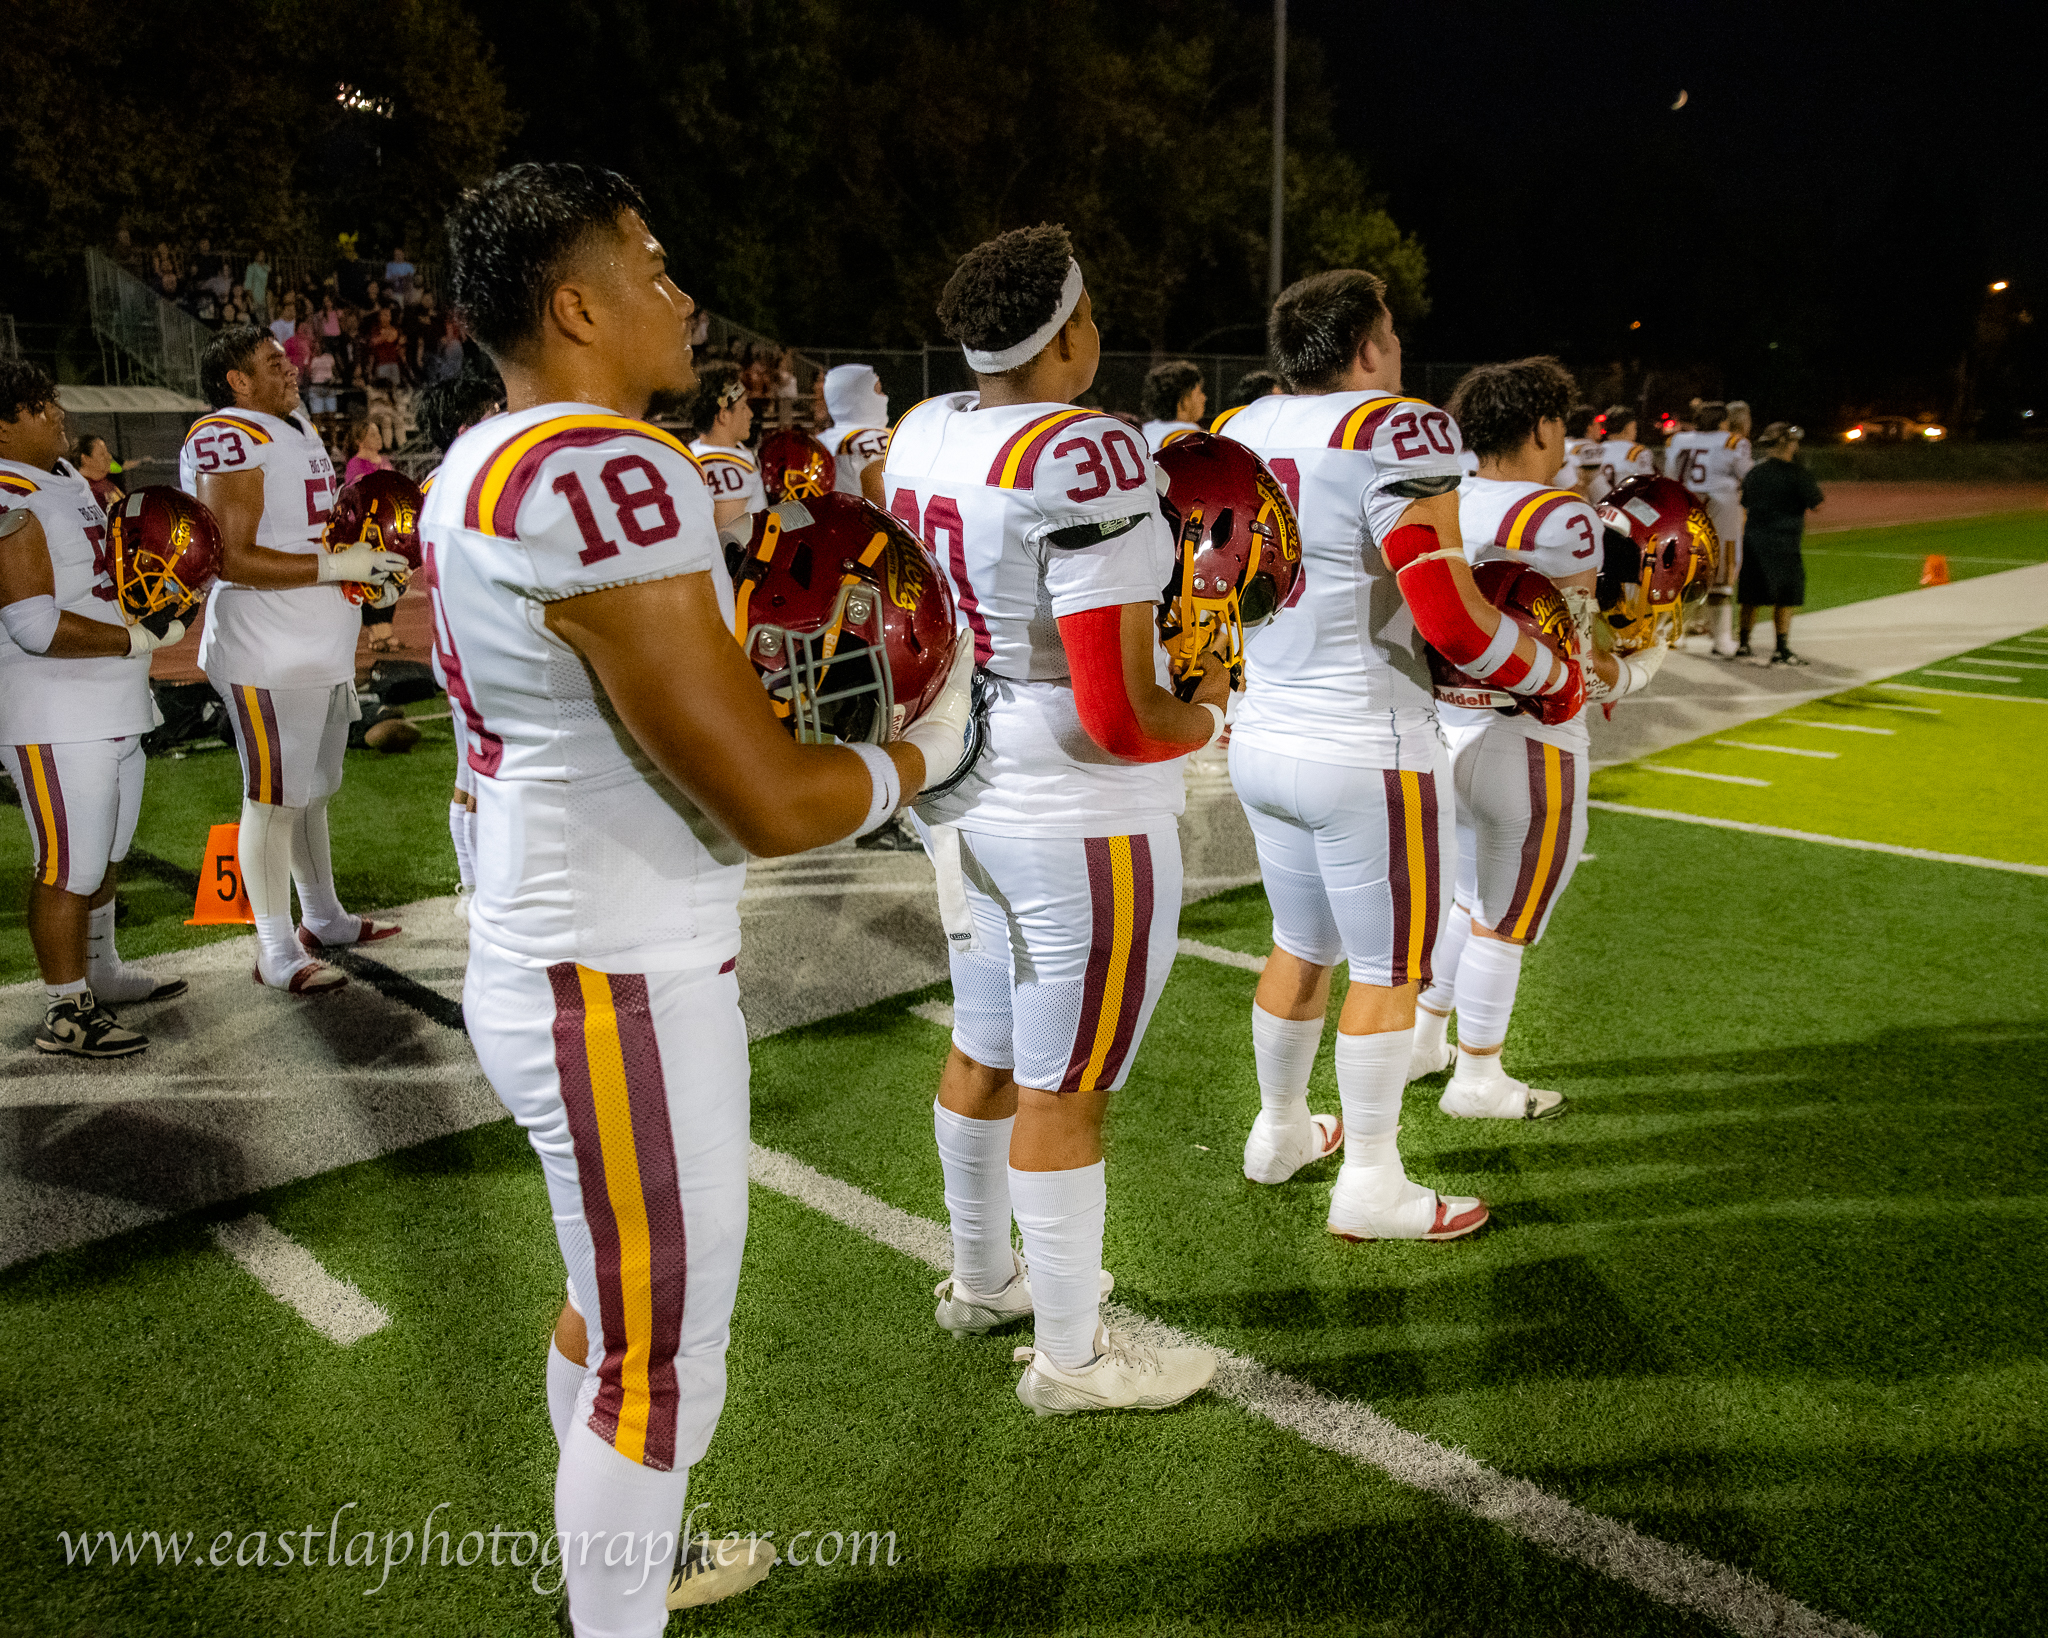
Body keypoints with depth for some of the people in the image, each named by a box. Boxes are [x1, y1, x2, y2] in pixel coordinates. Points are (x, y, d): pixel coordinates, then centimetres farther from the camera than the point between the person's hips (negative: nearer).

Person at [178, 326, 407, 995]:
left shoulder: (299, 430, 17)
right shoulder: (229, 441, -15)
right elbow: (232, 559, -22)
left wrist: (368, 567, 14)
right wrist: (338, 565, -23)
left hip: (324, 649, 10)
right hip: (269, 657, -9)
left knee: (315, 790, 18)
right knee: (274, 801, -3)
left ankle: (323, 919, 31)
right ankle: (276, 951, 6)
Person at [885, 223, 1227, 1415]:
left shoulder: (920, 437, 3)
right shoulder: (1084, 458, -22)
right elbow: (1121, 718, -23)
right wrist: (1205, 709, -5)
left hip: (964, 789, 8)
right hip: (1083, 820, -8)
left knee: (986, 1049, 22)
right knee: (1065, 1090, 6)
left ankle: (983, 1279, 43)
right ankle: (1071, 1356, 25)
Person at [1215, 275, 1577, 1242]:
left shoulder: (1235, 436, 7)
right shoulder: (1395, 434, -16)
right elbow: (1450, 617, -19)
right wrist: (1551, 677, -3)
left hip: (1262, 740, 8)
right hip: (1366, 751, -7)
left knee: (1302, 945, 22)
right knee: (1390, 967, 7)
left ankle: (1280, 1134, 38)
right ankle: (1369, 1184, 18)